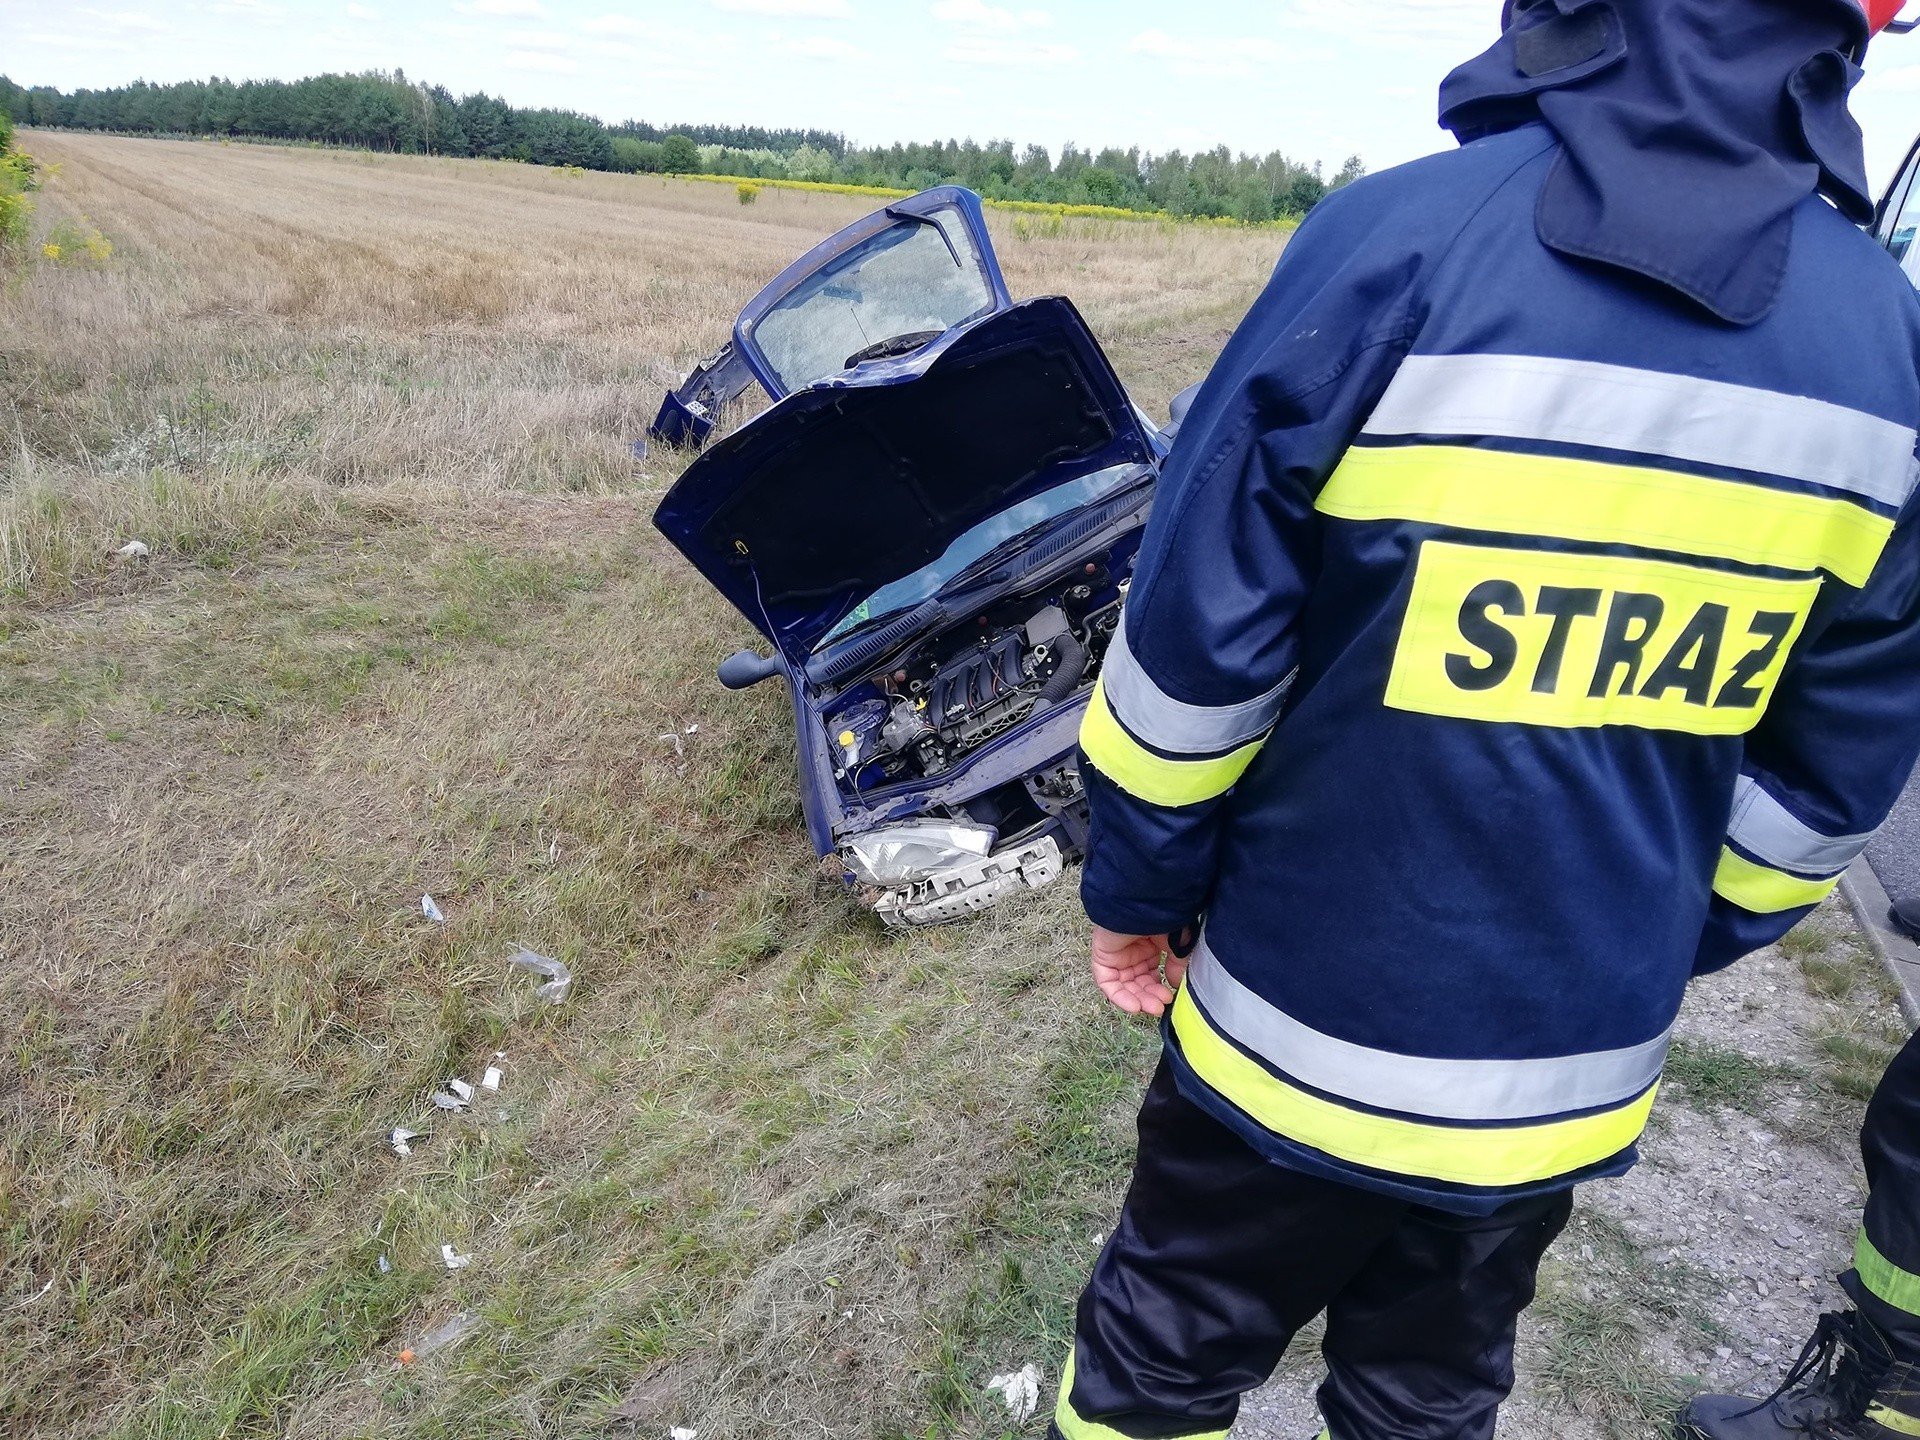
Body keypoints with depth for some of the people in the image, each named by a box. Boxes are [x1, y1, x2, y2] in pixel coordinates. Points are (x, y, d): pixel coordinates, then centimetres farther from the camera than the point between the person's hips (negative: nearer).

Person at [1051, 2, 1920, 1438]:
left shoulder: (1396, 244, -19)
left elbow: (1193, 649, -16)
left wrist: (1138, 891, 0)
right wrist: (1655, 956, 16)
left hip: (1302, 1033, -4)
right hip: (1573, 1075, 4)